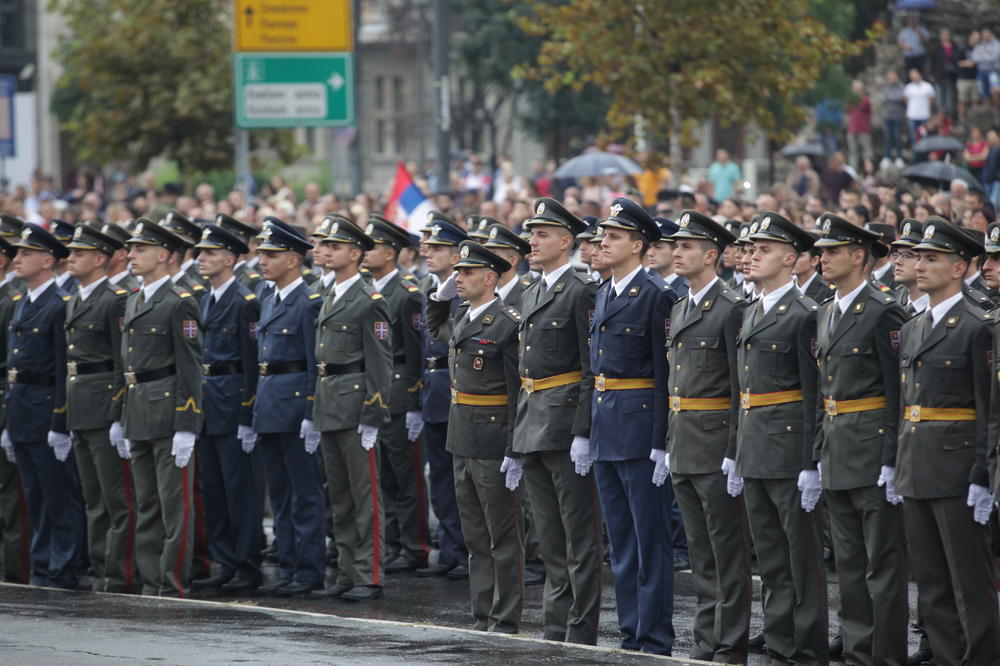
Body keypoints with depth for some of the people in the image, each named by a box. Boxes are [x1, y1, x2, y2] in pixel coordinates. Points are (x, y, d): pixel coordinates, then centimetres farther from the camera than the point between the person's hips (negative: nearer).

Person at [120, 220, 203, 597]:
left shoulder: (179, 303, -9)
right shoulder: (133, 302, 16)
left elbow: (190, 368, -13)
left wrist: (186, 428, -18)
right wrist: (126, 422, 18)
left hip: (169, 414, -8)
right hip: (139, 416, 8)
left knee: (174, 504, -5)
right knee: (146, 505, 11)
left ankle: (174, 586, -3)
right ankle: (151, 583, 15)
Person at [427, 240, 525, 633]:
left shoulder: (507, 324, -13)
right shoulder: (462, 320, 12)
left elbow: (519, 392, -16)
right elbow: (434, 326, 38)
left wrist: (514, 452, -19)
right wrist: (441, 292, 18)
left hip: (493, 445, -9)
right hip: (463, 444, 9)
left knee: (503, 539, -1)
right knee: (476, 538, 13)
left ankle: (506, 621, 3)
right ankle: (483, 617, 18)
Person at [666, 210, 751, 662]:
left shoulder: (732, 308, -11)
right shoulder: (680, 310, 16)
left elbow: (741, 386, -14)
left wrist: (734, 452, -17)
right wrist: (670, 442, 15)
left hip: (716, 443, -9)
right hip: (683, 446, 9)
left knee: (728, 551, -4)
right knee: (700, 552, 12)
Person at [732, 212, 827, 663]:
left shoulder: (803, 315, -10)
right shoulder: (752, 315, 16)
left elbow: (814, 394, -13)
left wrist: (811, 465, -17)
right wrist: (737, 455, 16)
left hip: (789, 448, -8)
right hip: (754, 449, 8)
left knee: (802, 556, -3)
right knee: (770, 559, 12)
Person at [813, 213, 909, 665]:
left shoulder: (883, 313, -12)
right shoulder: (826, 315, 14)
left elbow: (898, 393, -14)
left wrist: (892, 461, -17)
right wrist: (821, 451, 16)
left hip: (873, 452, -8)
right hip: (836, 455, 8)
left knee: (884, 564, -3)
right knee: (849, 564, 11)